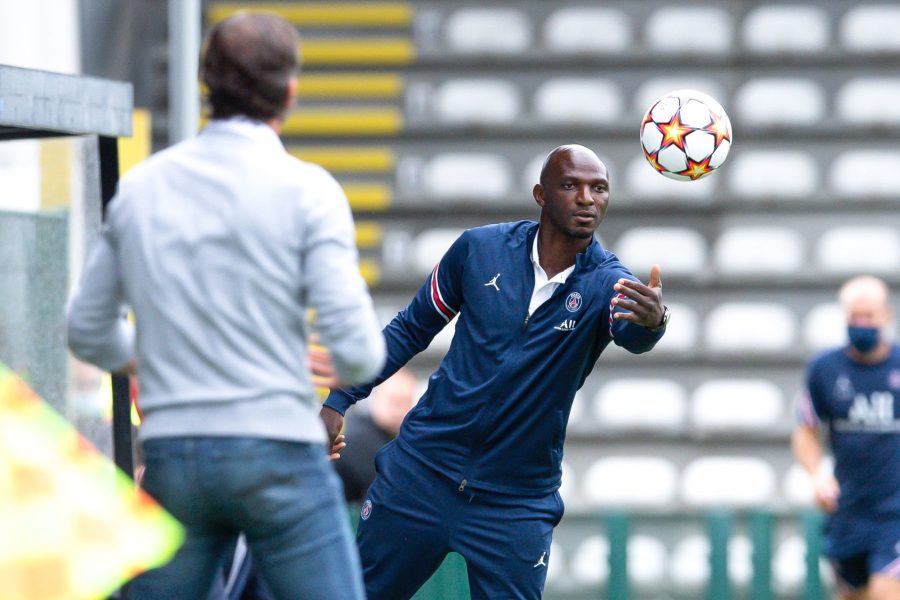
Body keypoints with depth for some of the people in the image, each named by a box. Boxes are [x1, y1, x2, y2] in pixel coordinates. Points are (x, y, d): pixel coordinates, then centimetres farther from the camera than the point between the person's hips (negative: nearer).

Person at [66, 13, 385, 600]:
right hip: (277, 450, -4)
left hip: (171, 457, 4)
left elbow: (89, 332, 16)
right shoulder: (305, 189, -6)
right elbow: (357, 352, -12)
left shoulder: (139, 187, 7)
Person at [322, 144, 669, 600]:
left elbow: (633, 334, -35)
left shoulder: (605, 283, -11)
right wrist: (339, 401, 5)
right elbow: (411, 328, 9)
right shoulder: (480, 249, -5)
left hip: (517, 502, -1)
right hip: (423, 470, 1)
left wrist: (652, 321, -59)